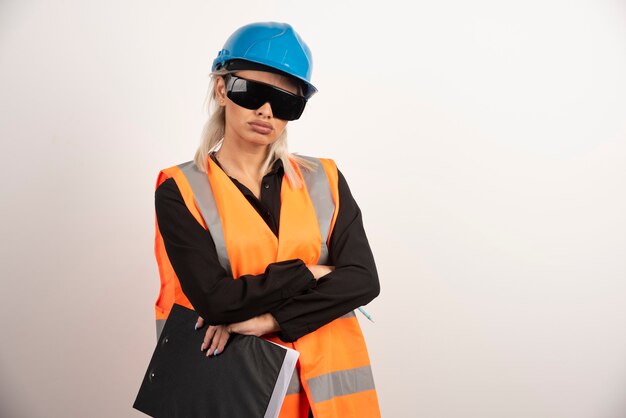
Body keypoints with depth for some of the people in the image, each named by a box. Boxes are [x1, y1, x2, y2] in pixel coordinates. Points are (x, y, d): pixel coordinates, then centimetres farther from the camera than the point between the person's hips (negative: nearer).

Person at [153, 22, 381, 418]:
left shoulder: (324, 179, 1)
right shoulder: (181, 189, -7)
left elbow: (363, 279, -10)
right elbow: (215, 300, -18)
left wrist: (269, 320, -18)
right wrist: (309, 274, -10)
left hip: (328, 381, 3)